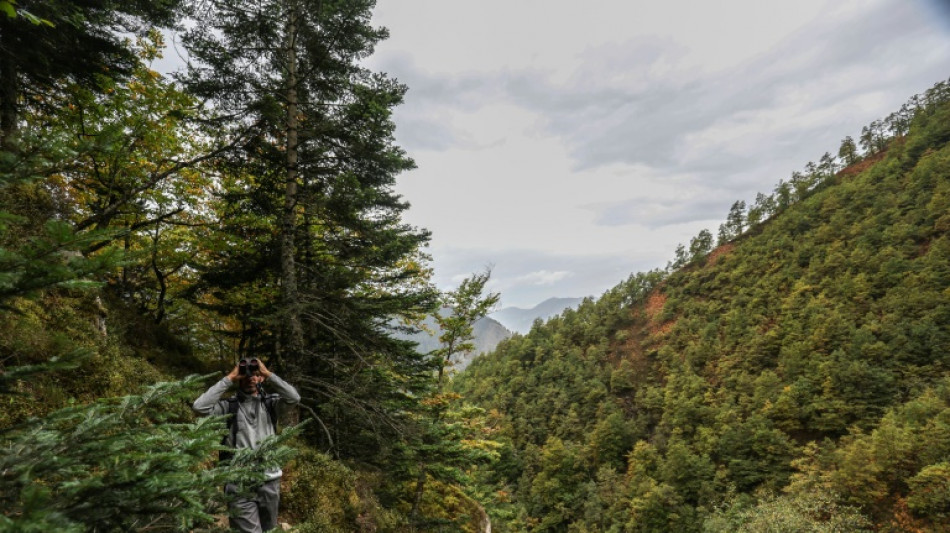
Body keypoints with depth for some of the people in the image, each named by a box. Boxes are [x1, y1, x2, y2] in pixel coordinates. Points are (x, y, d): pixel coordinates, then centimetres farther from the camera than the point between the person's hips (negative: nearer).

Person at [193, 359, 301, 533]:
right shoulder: (229, 405, 0)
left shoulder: (270, 402, 3)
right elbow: (200, 406, -15)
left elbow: (294, 397, -13)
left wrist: (268, 374, -11)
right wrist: (229, 378, -10)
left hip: (270, 481, 3)